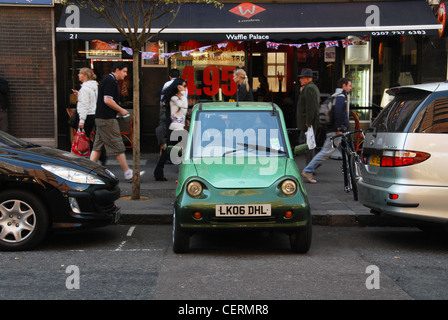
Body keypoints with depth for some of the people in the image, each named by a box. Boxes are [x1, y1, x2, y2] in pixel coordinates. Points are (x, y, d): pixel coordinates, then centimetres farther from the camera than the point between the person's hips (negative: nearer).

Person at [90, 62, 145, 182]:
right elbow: (107, 100, -22)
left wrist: (119, 109, 16)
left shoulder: (108, 80, 19)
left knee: (97, 146, 10)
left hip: (101, 118, 11)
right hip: (107, 119, -11)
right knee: (118, 146, -5)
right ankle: (128, 173, 0)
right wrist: (121, 110, -12)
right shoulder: (110, 81, -14)